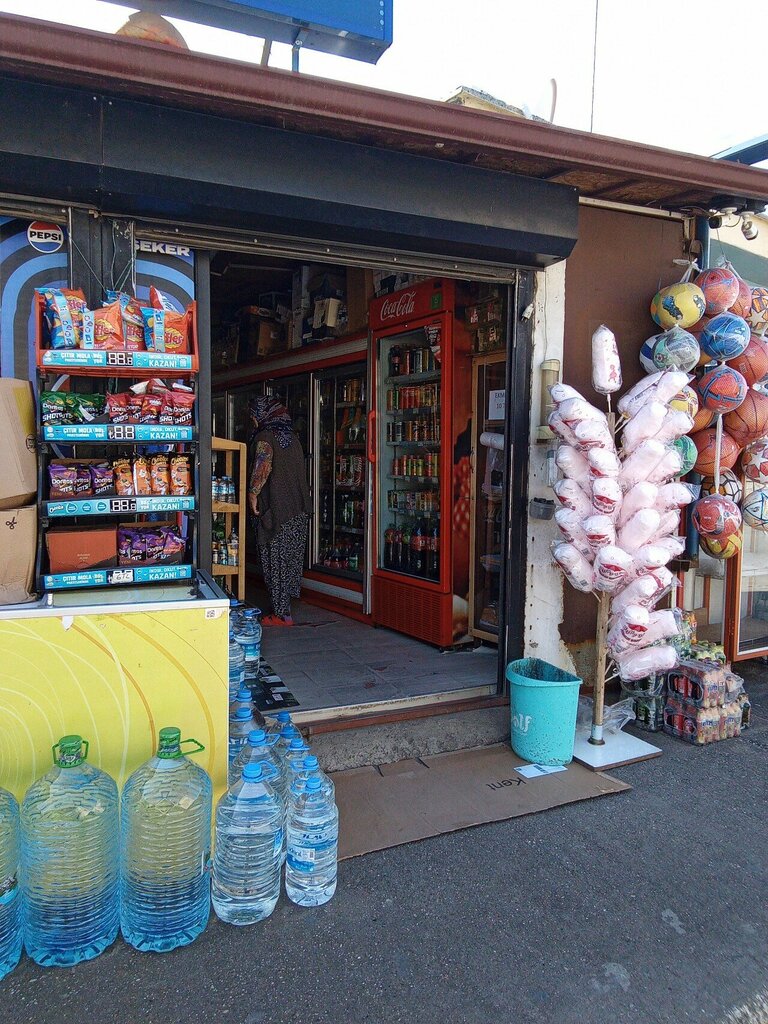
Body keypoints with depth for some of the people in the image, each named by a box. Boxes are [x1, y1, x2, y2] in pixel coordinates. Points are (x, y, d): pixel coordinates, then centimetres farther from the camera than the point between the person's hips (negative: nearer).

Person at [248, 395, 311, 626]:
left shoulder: (265, 437, -9)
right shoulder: (292, 438, 13)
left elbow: (263, 464, -23)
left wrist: (253, 492, -15)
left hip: (275, 509, -7)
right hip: (299, 509, 7)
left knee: (275, 561, 0)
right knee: (290, 559, 12)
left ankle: (281, 614, 4)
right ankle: (284, 609, 20)